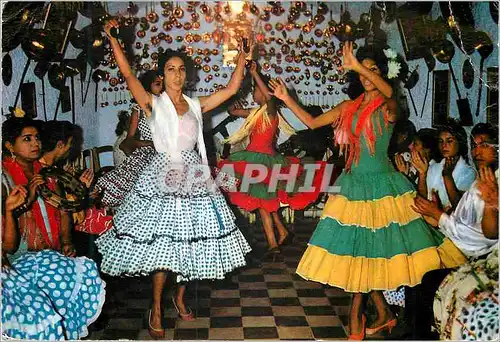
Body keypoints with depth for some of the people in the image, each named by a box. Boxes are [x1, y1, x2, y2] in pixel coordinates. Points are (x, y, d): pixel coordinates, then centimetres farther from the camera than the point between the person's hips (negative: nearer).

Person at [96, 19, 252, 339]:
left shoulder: (197, 105, 10)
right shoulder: (153, 104, 1)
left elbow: (232, 88, 9)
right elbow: (128, 75, -10)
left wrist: (243, 52, 10)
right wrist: (112, 37, -12)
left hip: (193, 177, 4)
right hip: (163, 177, -3)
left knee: (189, 239, 7)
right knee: (163, 243, -3)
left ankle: (180, 297, 28)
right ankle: (156, 309, 12)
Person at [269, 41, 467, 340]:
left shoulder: (387, 106, -5)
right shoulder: (349, 107, 10)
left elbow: (389, 92, -30)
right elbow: (312, 122, 11)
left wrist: (358, 66, -41)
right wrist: (287, 99, 4)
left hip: (381, 184, -5)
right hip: (354, 183, 5)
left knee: (363, 251, 0)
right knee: (356, 250, 7)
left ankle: (356, 314, 19)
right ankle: (384, 313, 23)